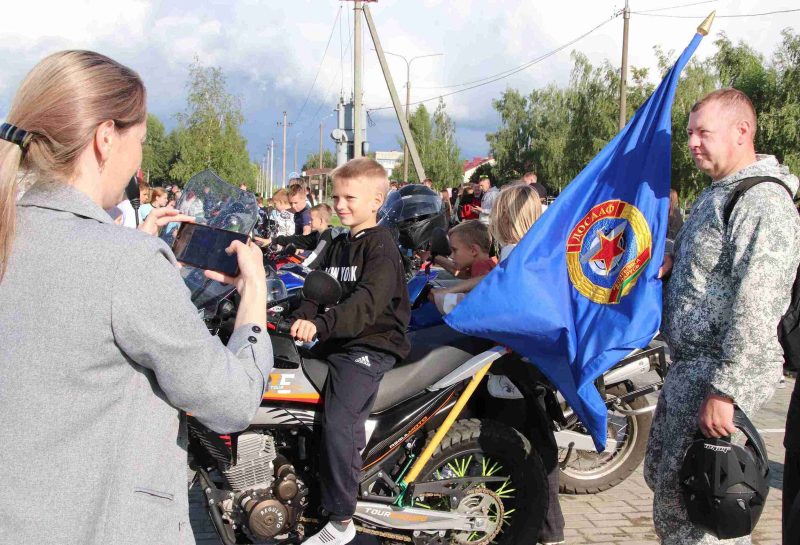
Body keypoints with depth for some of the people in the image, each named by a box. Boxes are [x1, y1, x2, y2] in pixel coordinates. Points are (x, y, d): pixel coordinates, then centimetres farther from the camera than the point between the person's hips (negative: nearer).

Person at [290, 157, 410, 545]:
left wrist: (322, 325, -35)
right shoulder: (338, 245, 19)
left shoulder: (381, 245, -9)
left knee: (337, 422, -23)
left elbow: (368, 302, -23)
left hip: (372, 345, -9)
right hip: (336, 342, 10)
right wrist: (304, 318, -10)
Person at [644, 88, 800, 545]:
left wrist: (723, 391, -27)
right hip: (688, 364, 11)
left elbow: (756, 308, -26)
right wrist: (672, 260, 8)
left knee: (678, 505, -8)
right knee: (660, 474, 19)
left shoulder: (763, 203, -19)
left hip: (721, 371, -11)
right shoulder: (718, 193, 14)